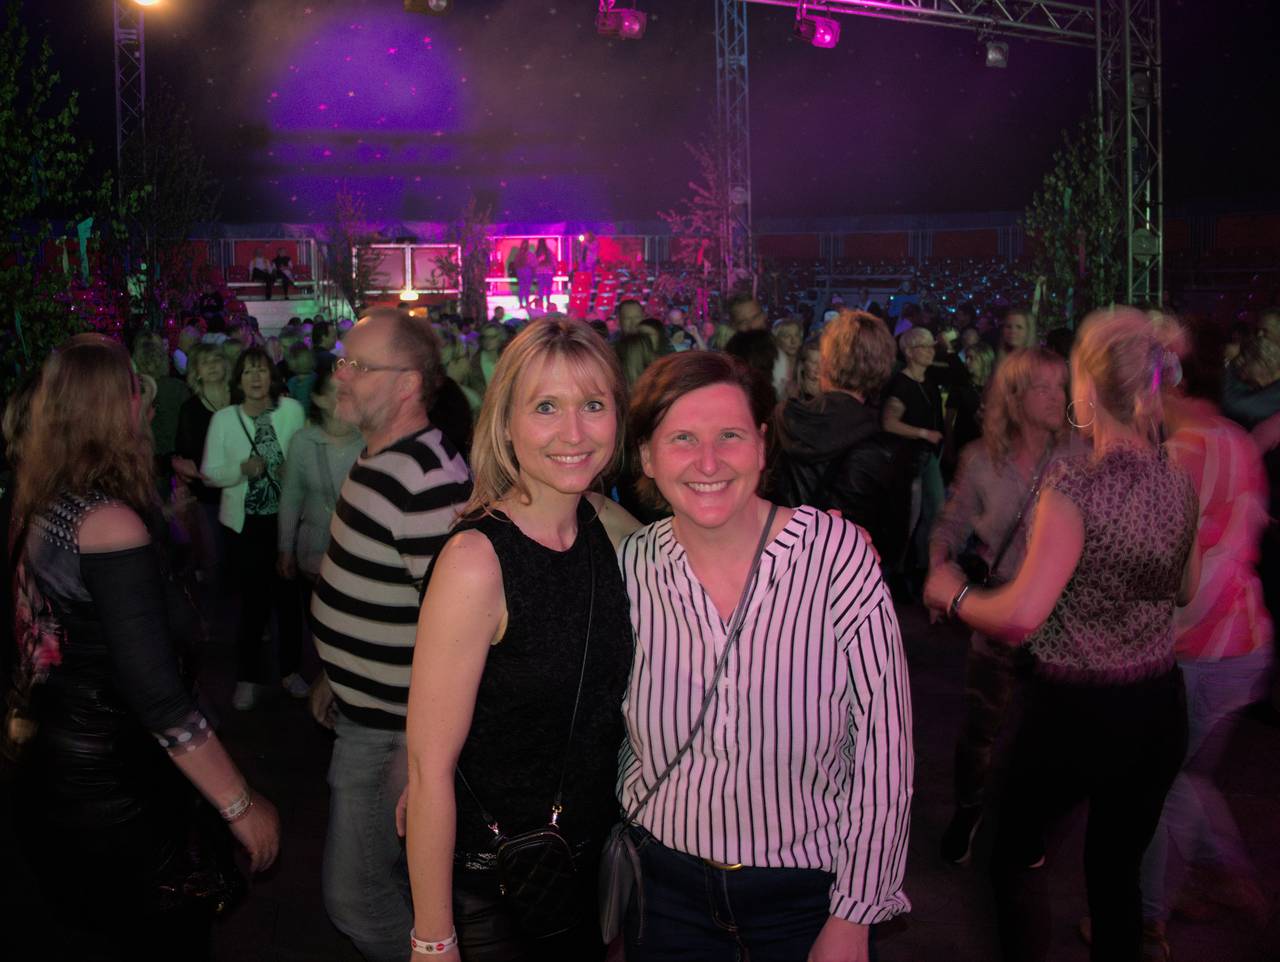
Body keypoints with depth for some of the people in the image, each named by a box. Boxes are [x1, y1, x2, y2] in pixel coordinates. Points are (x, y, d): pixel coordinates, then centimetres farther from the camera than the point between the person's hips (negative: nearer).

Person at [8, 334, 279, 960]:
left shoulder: (46, 508, 2)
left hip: (53, 770, 8)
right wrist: (241, 806, -22)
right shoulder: (111, 522, -25)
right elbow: (157, 696, -28)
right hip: (115, 797, -8)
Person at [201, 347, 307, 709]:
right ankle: (248, 677, 20)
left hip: (287, 516, 1)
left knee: (288, 594, 9)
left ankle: (289, 669, 27)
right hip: (246, 520, -1)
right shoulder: (223, 418, -4)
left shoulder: (292, 409, -4)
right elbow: (210, 472, -3)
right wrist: (242, 469, -20)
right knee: (254, 598, 4)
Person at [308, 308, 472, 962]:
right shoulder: (379, 459, 7)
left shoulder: (429, 481, -26)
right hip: (360, 706, 10)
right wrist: (332, 675, 24)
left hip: (393, 729, -10)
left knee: (355, 896, 1)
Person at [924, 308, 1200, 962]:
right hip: (1158, 706, 6)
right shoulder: (1178, 484, -2)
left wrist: (954, 594, -10)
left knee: (1016, 848, 17)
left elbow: (1022, 614, -27)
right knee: (1117, 869, 20)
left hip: (1076, 709, -5)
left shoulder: (1076, 480, -21)